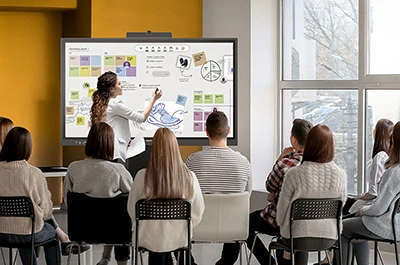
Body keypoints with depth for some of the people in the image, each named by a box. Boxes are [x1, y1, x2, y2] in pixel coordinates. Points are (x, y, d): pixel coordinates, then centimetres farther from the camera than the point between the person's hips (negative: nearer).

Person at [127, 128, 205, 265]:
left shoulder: (142, 176, -19)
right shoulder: (189, 177, -16)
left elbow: (132, 210, -5)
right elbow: (198, 213, -5)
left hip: (149, 239, -1)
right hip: (180, 239, 1)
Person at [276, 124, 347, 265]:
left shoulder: (293, 174, -17)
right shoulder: (340, 175, -9)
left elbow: (282, 207, -6)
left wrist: (281, 224, 15)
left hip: (297, 237, -3)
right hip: (329, 237, 3)